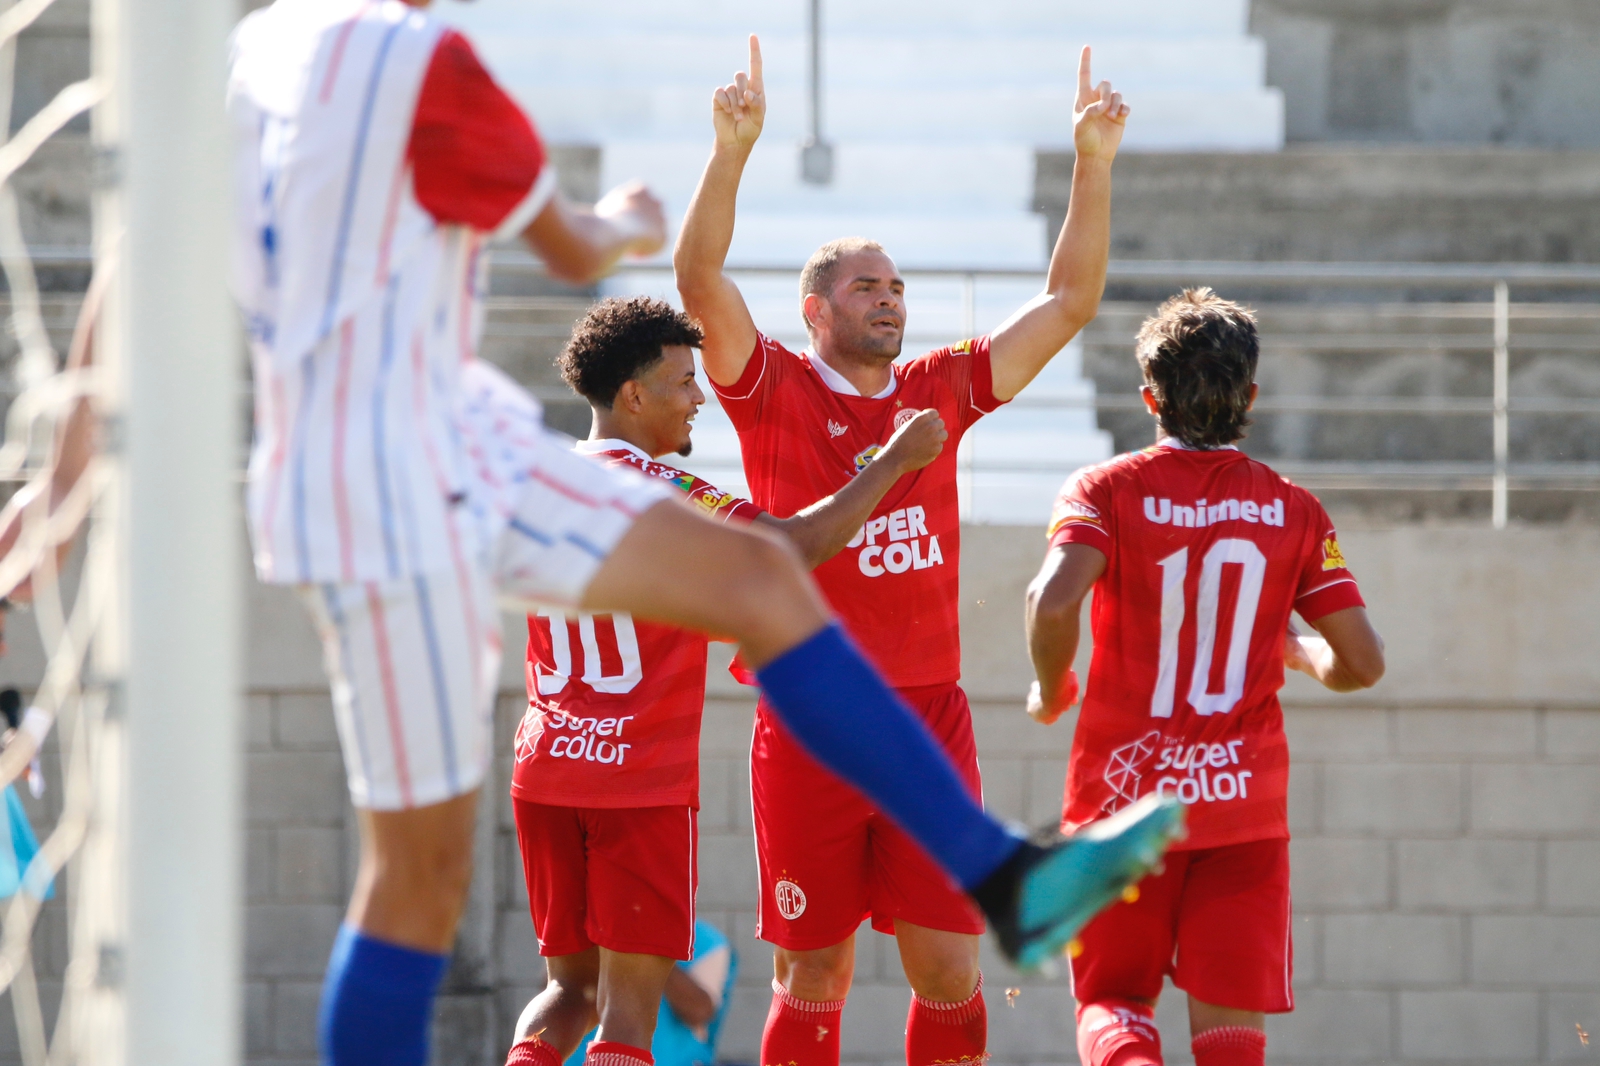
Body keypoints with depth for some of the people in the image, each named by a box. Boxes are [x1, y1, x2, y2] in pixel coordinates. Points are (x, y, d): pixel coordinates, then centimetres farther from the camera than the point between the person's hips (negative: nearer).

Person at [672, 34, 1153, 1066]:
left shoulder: (939, 392, 11)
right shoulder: (774, 390, 2)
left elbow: (1070, 301, 13)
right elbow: (701, 280, -12)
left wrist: (1094, 164, 3)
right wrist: (733, 149, -24)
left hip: (931, 719, 3)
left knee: (950, 972, -2)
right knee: (814, 978, 1)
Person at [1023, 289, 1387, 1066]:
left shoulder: (1106, 491, -4)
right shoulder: (1294, 512, 3)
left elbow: (1054, 600, -23)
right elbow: (1361, 663, 0)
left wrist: (1051, 688, -3)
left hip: (1121, 794, -1)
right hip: (1245, 799, 1)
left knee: (1111, 1000, 11)